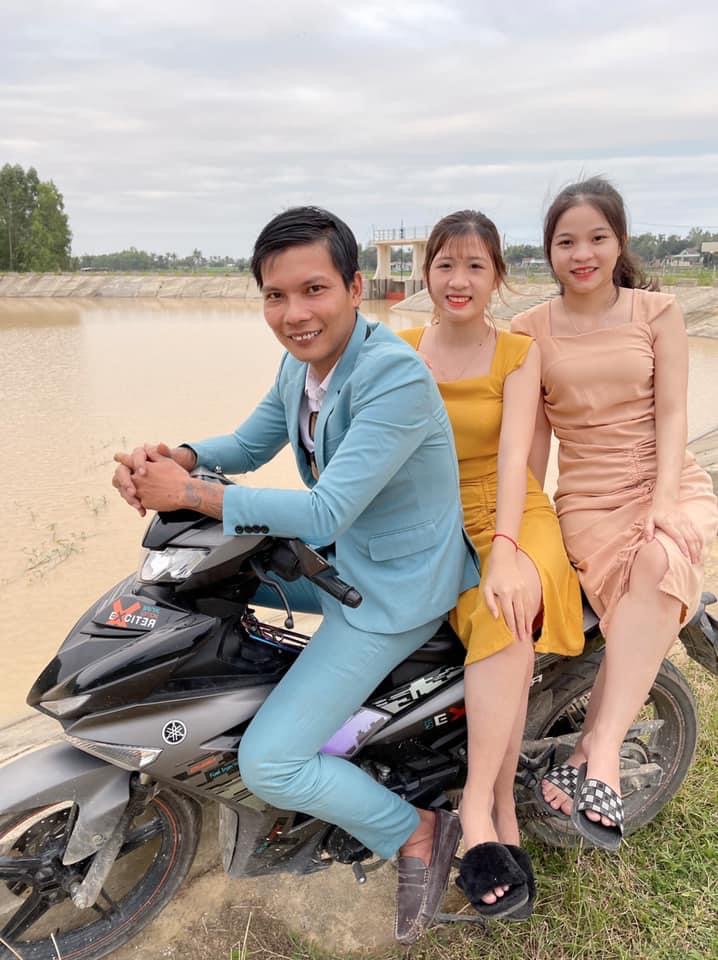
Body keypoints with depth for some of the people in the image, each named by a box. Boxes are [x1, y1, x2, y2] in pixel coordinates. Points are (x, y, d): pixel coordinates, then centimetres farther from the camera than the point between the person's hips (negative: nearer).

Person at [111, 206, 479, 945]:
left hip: (394, 588, -9)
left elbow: (325, 513, -31)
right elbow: (249, 445, 10)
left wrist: (189, 493, -27)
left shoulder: (396, 376, -27)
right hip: (342, 558, 9)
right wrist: (176, 456, -11)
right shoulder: (302, 361, 0)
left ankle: (416, 834, 11)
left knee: (266, 765, -11)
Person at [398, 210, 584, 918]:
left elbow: (513, 452, -11)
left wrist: (504, 550, -25)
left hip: (511, 518, 0)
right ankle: (504, 813, -16)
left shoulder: (518, 354, 3)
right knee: (500, 624, -28)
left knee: (508, 617, -33)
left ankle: (481, 807, -22)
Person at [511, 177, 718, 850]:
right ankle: (604, 765, -21)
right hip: (588, 498, 0)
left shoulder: (657, 312, 8)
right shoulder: (530, 329, 7)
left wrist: (664, 500, -17)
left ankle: (592, 755, -33)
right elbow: (534, 435, 7)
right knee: (641, 614, -30)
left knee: (659, 566, -35)